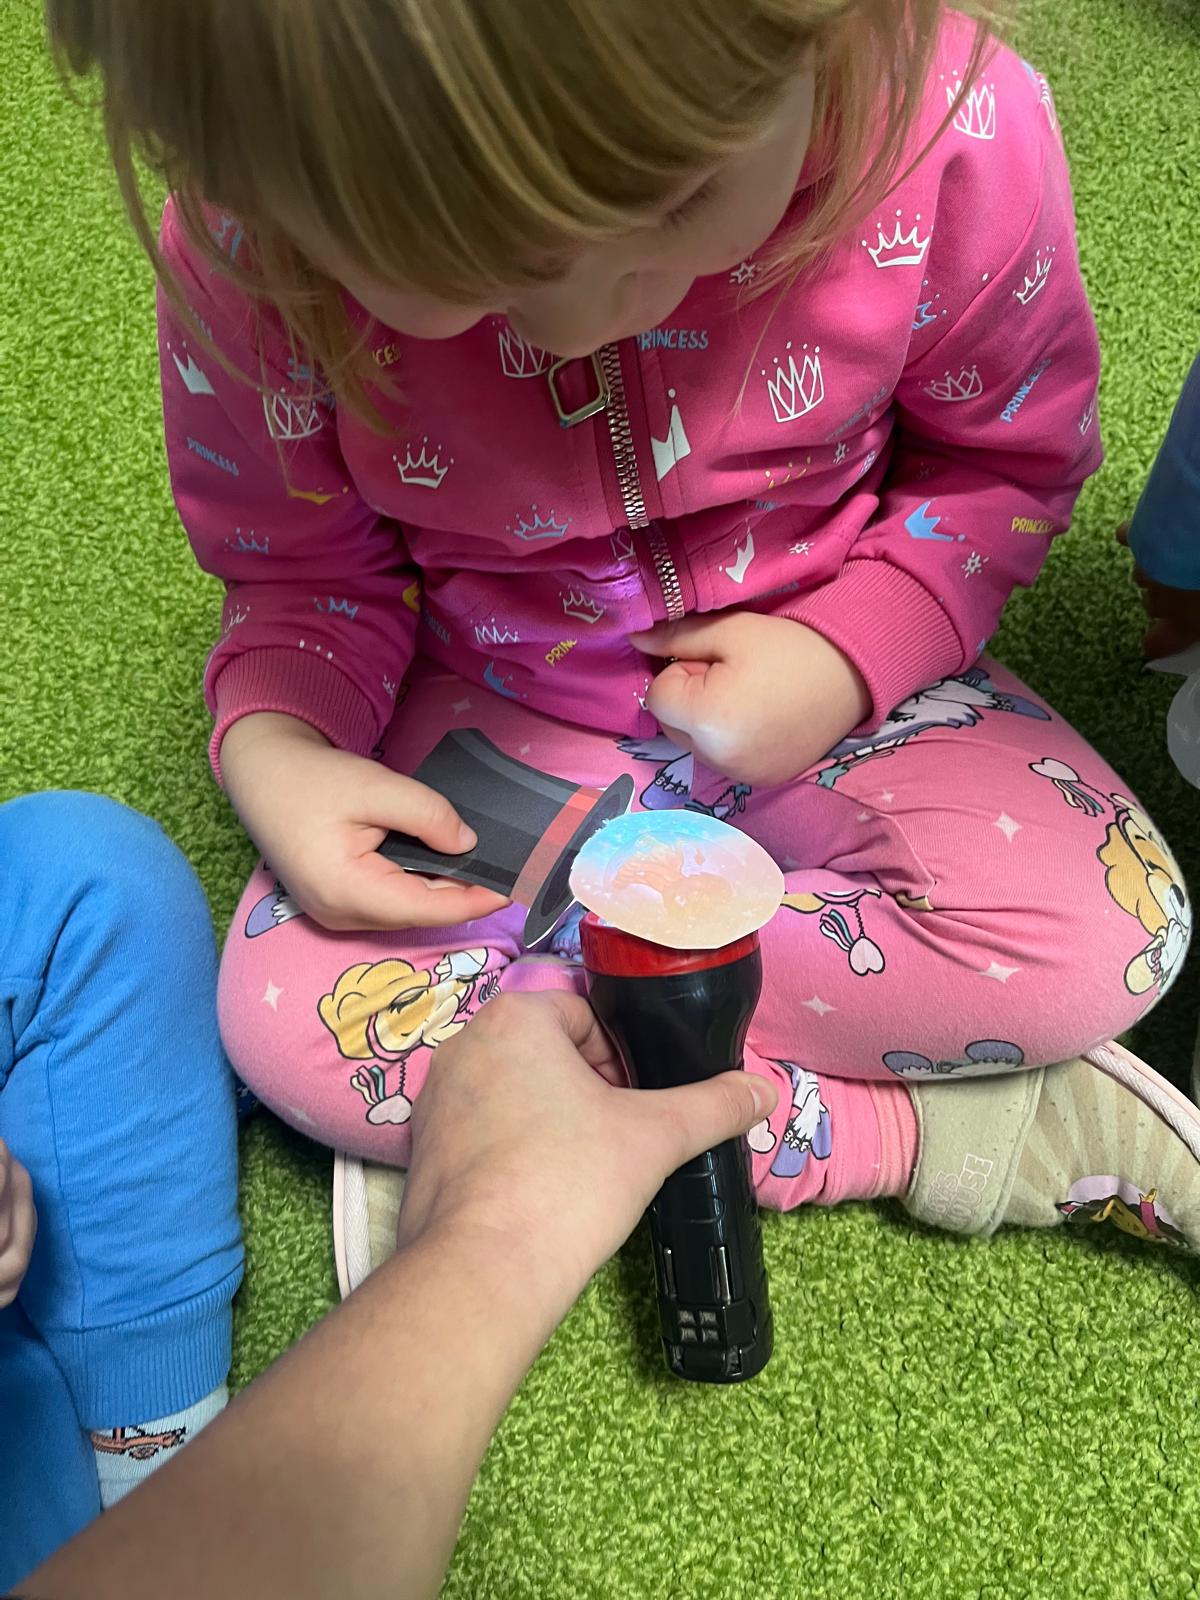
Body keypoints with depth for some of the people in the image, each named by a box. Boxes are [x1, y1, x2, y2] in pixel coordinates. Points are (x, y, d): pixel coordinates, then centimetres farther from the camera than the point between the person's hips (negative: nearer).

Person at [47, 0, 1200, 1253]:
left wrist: (853, 653, -21)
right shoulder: (245, 246, -24)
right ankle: (932, 1130, -15)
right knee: (287, 1017, -21)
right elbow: (302, 570, -4)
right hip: (504, 714, 1)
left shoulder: (956, 123, -27)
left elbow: (1011, 458, -6)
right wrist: (271, 751, -23)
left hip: (825, 679, 0)